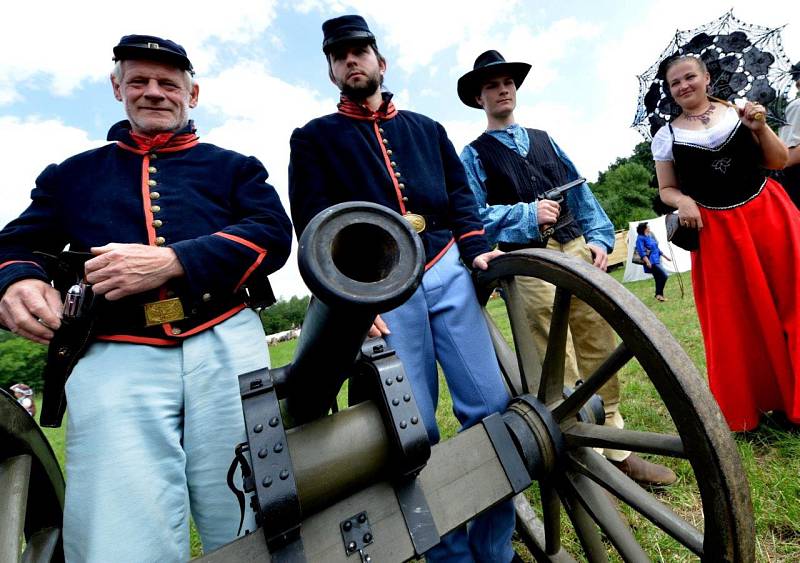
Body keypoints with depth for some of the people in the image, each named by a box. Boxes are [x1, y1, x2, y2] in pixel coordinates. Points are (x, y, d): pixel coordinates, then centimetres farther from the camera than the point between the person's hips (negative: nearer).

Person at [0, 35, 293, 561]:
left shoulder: (232, 166, 18)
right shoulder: (71, 174, 25)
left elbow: (273, 234, 2)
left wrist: (170, 262, -11)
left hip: (225, 345, -1)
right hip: (113, 358, 2)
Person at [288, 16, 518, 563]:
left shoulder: (427, 129, 23)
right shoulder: (314, 139, 14)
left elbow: (461, 197, 16)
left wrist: (476, 250, -3)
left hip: (448, 273, 4)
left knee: (492, 405, 1)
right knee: (415, 427, -1)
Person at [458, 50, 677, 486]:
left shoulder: (545, 140, 22)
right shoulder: (474, 155, 7)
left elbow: (580, 191, 16)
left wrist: (599, 238, 4)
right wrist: (529, 214, -13)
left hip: (577, 251, 5)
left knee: (599, 351, 8)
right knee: (562, 368, -3)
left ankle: (614, 446, 24)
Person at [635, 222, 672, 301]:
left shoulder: (650, 236, 16)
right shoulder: (640, 238, -11)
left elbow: (656, 248, 24)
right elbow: (641, 252, -18)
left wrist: (665, 256, 27)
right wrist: (647, 261, -28)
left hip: (657, 260, 9)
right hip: (651, 261, -9)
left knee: (658, 278, 10)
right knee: (664, 275, -17)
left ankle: (658, 295, 18)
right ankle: (659, 294, -7)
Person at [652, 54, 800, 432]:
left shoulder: (739, 111, 7)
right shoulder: (666, 136, 3)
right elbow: (667, 189, 6)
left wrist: (760, 128, -7)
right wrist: (684, 202, -14)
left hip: (769, 215, 2)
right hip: (717, 231, -1)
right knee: (736, 322, 5)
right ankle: (751, 405, 22)